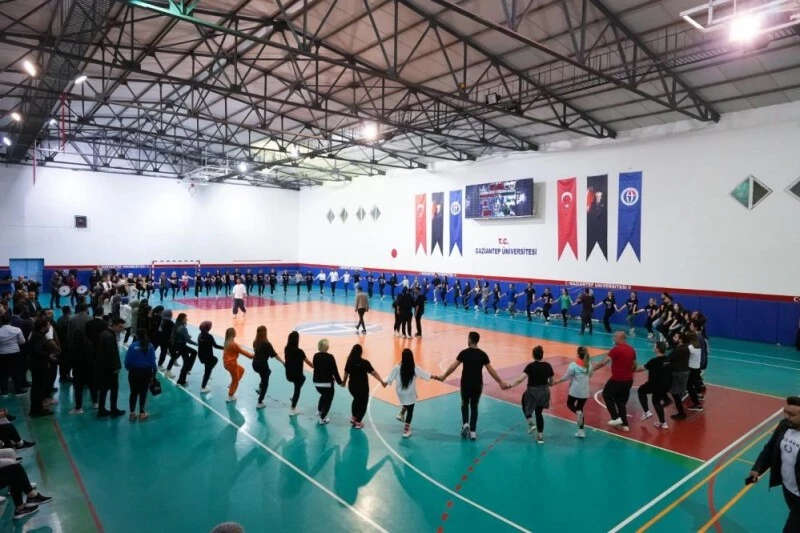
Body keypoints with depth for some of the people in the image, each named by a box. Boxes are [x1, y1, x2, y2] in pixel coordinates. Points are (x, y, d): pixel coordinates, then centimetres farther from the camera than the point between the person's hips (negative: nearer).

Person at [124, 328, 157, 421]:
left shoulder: (133, 346, -10)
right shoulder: (150, 346, -7)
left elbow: (127, 360, -10)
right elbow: (153, 361, -8)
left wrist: (129, 369, 9)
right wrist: (154, 372, 2)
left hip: (134, 372, 0)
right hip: (146, 372, 0)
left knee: (134, 392, 13)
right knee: (143, 392, 10)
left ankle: (132, 413, 17)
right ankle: (142, 413, 16)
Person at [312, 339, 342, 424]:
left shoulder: (315, 356, -4)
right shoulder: (330, 357, -18)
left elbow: (315, 367, 7)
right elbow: (335, 371, -14)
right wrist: (340, 382, -3)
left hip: (317, 382, 5)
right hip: (327, 383, -5)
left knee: (323, 395, 33)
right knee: (328, 400, 14)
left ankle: (319, 410, 41)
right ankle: (322, 419, 17)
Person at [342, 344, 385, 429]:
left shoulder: (349, 362, -7)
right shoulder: (365, 362, -17)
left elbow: (346, 374, 2)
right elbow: (374, 373, -18)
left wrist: (344, 382, 20)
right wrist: (382, 381, -13)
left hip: (352, 386, 4)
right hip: (363, 387, -4)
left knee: (356, 400, 30)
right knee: (363, 403, 15)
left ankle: (353, 418, 31)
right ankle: (357, 422, 16)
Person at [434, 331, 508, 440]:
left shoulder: (464, 353, -9)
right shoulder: (482, 354, -4)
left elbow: (453, 367, -9)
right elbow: (490, 370, -4)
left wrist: (443, 377, 1)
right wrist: (500, 382, 5)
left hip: (466, 384, -1)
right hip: (477, 385, 1)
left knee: (465, 405, 19)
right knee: (474, 407, 14)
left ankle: (465, 424, -1)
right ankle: (473, 431, 13)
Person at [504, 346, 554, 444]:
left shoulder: (531, 366, -16)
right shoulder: (548, 366, -4)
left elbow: (521, 379, -26)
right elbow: (551, 382, 5)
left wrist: (510, 385, -25)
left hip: (532, 392, -4)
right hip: (544, 392, 4)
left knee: (525, 404, 26)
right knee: (538, 413, 19)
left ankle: (531, 423, 9)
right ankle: (540, 436, 19)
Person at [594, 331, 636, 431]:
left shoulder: (616, 349, -16)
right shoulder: (631, 349, 6)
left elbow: (604, 362, -20)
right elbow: (634, 365, 16)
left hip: (617, 380, -7)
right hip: (629, 380, 7)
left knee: (606, 395, 13)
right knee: (621, 401, 18)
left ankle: (616, 418, 7)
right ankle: (624, 424, 18)